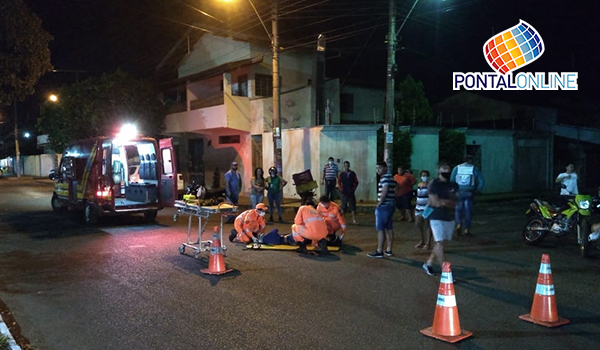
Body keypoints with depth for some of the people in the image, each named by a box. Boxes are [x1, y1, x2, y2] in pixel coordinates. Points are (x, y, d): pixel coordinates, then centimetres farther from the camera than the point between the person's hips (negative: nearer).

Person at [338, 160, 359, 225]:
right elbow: (339, 182, 7)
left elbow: (356, 182, 7)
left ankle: (354, 220, 1)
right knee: (343, 207, 6)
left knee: (353, 207, -1)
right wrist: (341, 189, -4)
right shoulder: (341, 174, 3)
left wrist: (353, 189, -3)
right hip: (344, 193, 0)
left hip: (351, 193, 0)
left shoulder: (353, 173, 2)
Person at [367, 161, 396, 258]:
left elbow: (384, 191, -23)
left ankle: (379, 252, -4)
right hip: (390, 205, 10)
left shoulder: (384, 178, -14)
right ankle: (389, 250, 17)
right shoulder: (391, 178, 17)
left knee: (380, 229, -6)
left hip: (383, 206, -10)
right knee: (389, 229, 12)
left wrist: (379, 204, -16)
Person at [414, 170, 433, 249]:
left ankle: (428, 243, 6)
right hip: (419, 207, 7)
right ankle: (422, 241, 27)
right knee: (418, 224, 9)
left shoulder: (430, 185, -8)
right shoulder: (419, 184, 13)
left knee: (427, 225, -2)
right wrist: (416, 206, 21)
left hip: (427, 207, -7)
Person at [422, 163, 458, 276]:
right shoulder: (434, 184, -8)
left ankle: (428, 263, 27)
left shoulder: (453, 185, 8)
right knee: (440, 242, -10)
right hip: (437, 217, -6)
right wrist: (449, 202, -5)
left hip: (450, 218, 6)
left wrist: (442, 201, -14)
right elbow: (436, 202, -16)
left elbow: (454, 204, 1)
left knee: (440, 242, 11)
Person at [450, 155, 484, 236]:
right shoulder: (475, 169, 2)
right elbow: (481, 181, -3)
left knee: (458, 210, 13)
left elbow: (452, 180, -1)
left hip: (458, 193, 1)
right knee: (468, 211, 7)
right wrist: (478, 190, 8)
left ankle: (458, 224, -8)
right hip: (469, 193, 0)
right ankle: (466, 229, 7)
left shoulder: (456, 168, 4)